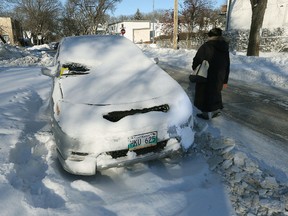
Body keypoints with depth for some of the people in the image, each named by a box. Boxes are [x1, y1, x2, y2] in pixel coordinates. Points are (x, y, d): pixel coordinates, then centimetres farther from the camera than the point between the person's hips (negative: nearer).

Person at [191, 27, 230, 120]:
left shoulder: (206, 46, -15)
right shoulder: (225, 48, 5)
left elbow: (197, 60, -13)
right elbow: (227, 66, 8)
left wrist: (195, 68, 9)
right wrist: (225, 81, 15)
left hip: (206, 77, -6)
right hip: (219, 77, 6)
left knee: (205, 94, 9)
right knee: (215, 92, 22)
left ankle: (207, 113, 19)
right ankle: (216, 110, 30)